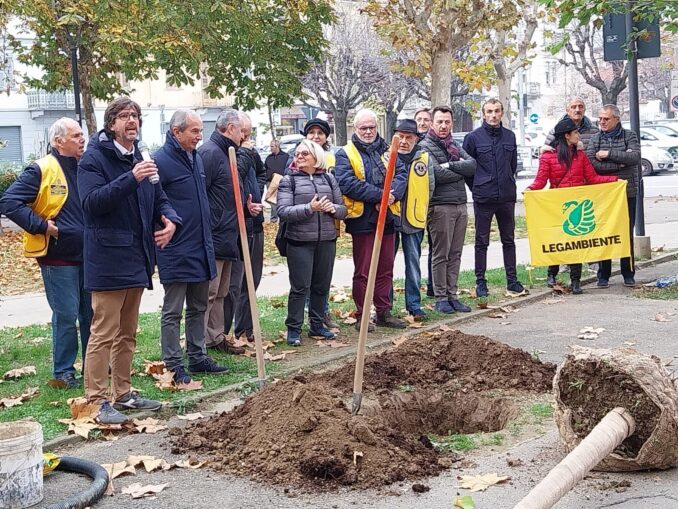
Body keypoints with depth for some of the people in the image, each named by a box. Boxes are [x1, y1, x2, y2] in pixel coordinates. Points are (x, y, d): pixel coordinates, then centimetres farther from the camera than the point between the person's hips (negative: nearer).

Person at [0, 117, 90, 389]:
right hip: (58, 258, -6)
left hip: (89, 256, 6)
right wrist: (42, 226, -18)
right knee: (66, 316, -2)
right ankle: (63, 372, 11)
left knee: (92, 314, 12)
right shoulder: (41, 170, -11)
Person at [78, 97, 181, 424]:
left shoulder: (139, 160, 15)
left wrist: (170, 220, -4)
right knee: (104, 333, -6)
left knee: (127, 333, 16)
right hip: (109, 260, -8)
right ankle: (97, 401, -1)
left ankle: (123, 393, 26)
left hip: (137, 259, 8)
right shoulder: (94, 158, -10)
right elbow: (91, 202, -23)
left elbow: (159, 198, 19)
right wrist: (131, 179, -32)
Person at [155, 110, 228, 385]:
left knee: (198, 308, 16)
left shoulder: (196, 158, 13)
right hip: (176, 251, -8)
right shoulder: (162, 161, -15)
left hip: (201, 248, 8)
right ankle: (174, 365, 8)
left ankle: (198, 357, 26)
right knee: (172, 312, 1)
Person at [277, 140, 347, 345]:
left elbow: (343, 209, 13)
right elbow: (283, 212, -11)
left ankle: (316, 324, 23)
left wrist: (333, 208, -10)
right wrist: (309, 208, -23)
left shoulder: (329, 178, 11)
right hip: (299, 242, -4)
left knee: (322, 286, 10)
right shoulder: (289, 180, 1)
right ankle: (294, 329, 6)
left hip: (327, 241, 4)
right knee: (300, 287, -3)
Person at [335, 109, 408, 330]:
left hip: (387, 219, 5)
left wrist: (392, 193, -19)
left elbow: (401, 174, 2)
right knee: (362, 272, 0)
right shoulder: (345, 154, -2)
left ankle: (384, 312, 21)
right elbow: (347, 183, -17)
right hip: (362, 220, -5)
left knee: (385, 270, 12)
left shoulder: (387, 152, 14)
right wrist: (379, 194, -20)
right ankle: (361, 316, 8)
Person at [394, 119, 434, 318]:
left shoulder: (424, 158, 2)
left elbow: (430, 186, 8)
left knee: (413, 262, 6)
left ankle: (414, 304, 15)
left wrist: (420, 209, 6)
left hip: (414, 219, 1)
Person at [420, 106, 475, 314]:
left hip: (460, 205, 6)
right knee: (441, 254, -2)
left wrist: (450, 165, -11)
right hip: (440, 206, -6)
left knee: (455, 254, 9)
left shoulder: (454, 145, 18)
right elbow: (437, 174, -16)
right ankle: (440, 298, 5)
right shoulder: (425, 146, -3)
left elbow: (472, 164, 2)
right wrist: (461, 170, -3)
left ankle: (452, 295, 15)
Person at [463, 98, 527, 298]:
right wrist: (478, 187, 1)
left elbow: (513, 164, 16)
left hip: (507, 197, 4)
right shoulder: (473, 137, -4)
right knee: (482, 242, 4)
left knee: (509, 240, 10)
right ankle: (480, 282, 11)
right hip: (483, 199, -4)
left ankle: (512, 281, 17)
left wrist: (508, 184, 12)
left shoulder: (510, 136, 8)